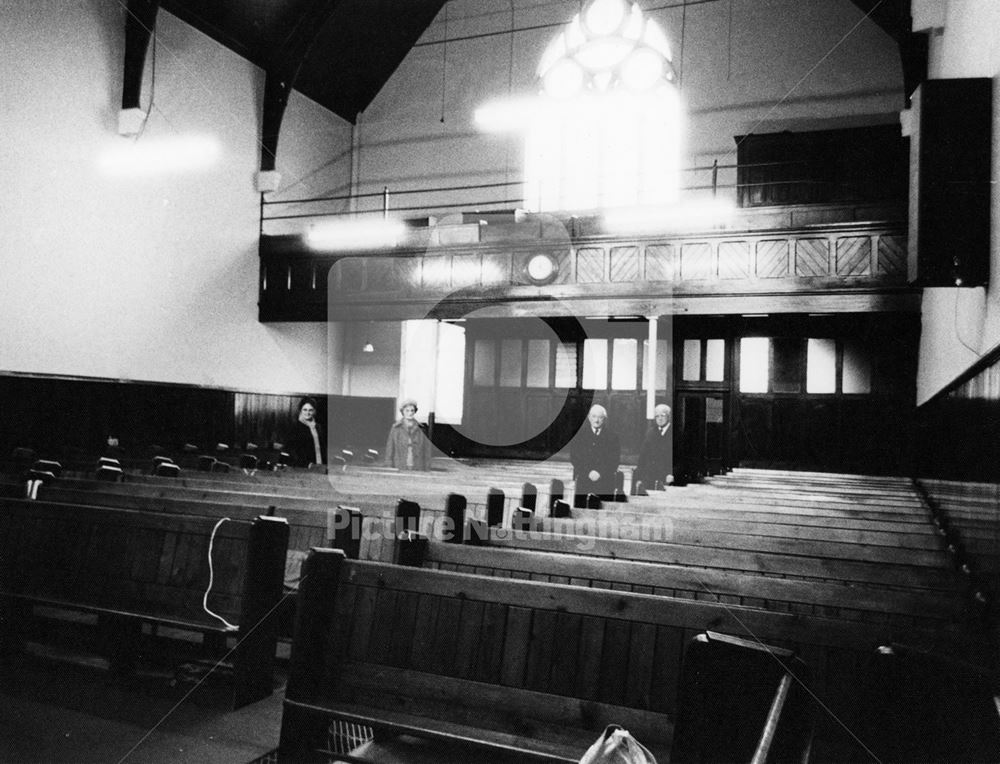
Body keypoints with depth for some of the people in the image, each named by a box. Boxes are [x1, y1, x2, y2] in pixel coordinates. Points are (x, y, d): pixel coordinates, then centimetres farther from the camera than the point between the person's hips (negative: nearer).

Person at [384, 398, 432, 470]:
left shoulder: (421, 429, 1)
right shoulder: (395, 428, 0)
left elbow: (426, 451, 4)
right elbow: (390, 449, 2)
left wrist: (427, 472, 0)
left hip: (417, 469, 0)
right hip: (399, 469, 0)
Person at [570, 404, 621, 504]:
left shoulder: (611, 436, 5)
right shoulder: (580, 433, 5)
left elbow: (614, 459, 2)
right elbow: (574, 456, 0)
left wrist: (600, 473, -10)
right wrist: (588, 472, -10)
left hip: (605, 480, 0)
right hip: (584, 479, 0)